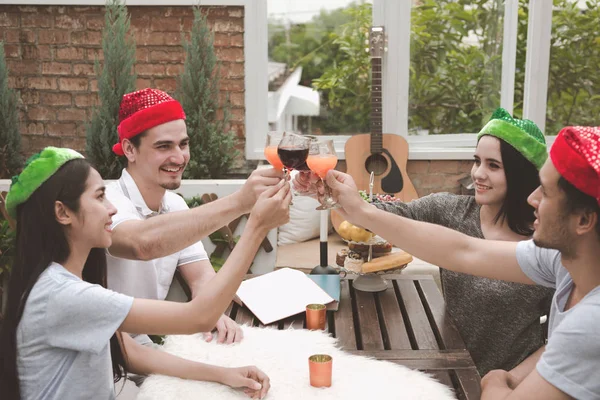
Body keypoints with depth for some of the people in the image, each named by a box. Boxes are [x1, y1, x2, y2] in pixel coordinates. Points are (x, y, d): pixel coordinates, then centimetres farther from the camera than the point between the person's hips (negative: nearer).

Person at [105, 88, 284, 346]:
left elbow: (201, 275, -2)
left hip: (152, 345, 7)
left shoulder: (175, 205, 5)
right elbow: (143, 243, -43)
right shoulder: (110, 204, -21)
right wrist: (237, 203, -47)